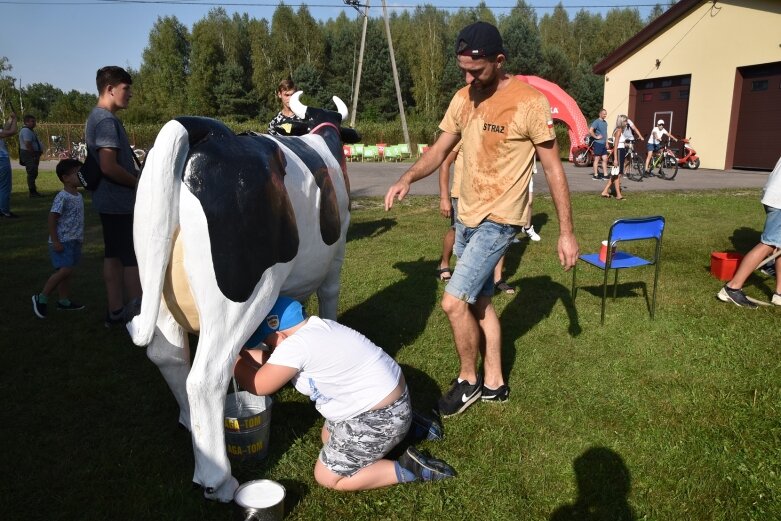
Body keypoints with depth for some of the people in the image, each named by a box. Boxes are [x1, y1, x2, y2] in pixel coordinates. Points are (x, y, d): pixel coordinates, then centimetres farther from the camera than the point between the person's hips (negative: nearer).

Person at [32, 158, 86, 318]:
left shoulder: (78, 196, 10)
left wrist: (80, 238, 23)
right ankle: (42, 298, -2)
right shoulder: (62, 197, -17)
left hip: (74, 241, 9)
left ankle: (64, 301, 23)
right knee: (65, 270, -15)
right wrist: (55, 241, -21)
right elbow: (52, 219, -19)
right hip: (62, 242, -9)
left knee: (66, 271, 14)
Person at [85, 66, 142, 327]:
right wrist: (140, 182, -13)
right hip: (120, 202, -10)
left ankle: (116, 311, 21)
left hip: (110, 201, 10)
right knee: (134, 258, -4)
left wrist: (136, 175, 11)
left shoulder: (98, 117, 15)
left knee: (114, 256, 13)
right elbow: (109, 167, -25)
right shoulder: (107, 120, -17)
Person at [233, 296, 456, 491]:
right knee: (329, 438, 27)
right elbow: (272, 360, 20)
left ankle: (409, 469, 0)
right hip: (386, 396, 9)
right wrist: (241, 352, 17)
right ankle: (405, 424, 22)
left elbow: (257, 386, -10)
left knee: (326, 477, 5)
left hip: (380, 418, -9)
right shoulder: (316, 326, 5)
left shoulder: (295, 345, -22)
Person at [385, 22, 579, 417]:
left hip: (498, 220, -7)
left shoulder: (529, 102, -15)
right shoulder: (463, 99, 4)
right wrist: (407, 178, -11)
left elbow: (553, 169, -10)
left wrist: (566, 232, -10)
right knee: (479, 302, 15)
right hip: (466, 217, 7)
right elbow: (439, 150, 9)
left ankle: (468, 381, 12)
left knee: (453, 302, -13)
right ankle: (494, 383, 32)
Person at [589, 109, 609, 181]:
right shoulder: (596, 122, -11)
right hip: (598, 143, -8)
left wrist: (606, 142, 18)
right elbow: (590, 131, -23)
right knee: (597, 159, -2)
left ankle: (605, 174, 12)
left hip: (604, 144, 8)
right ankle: (595, 175, 3)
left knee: (605, 159, 8)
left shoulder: (605, 122, 15)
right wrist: (596, 137, -15)